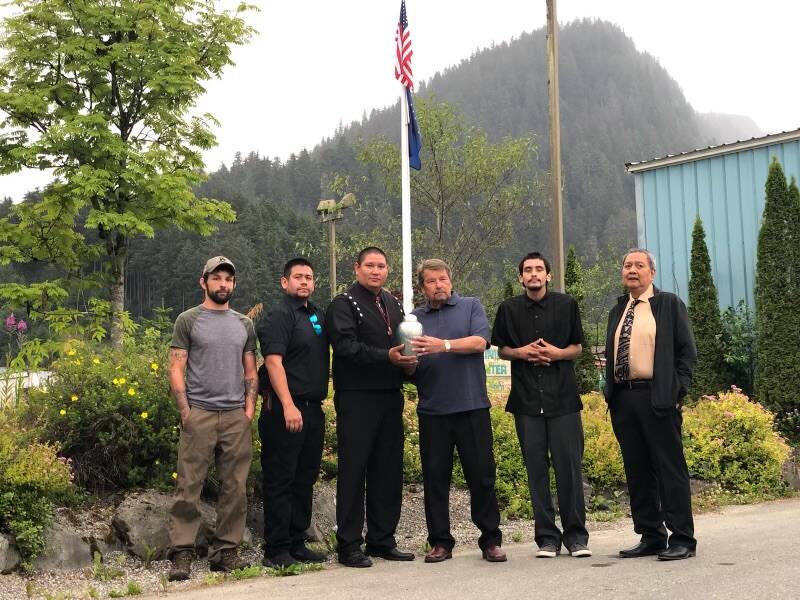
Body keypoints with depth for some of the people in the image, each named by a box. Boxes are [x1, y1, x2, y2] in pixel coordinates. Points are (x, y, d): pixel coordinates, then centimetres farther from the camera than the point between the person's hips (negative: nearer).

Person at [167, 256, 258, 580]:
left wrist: (249, 408, 4)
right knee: (189, 487, -4)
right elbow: (176, 369, -1)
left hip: (236, 416, 4)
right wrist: (185, 411, -9)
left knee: (235, 488, 4)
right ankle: (182, 553, 1)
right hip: (199, 413, -4)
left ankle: (226, 551, 12)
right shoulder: (188, 320, 4)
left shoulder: (244, 324, 15)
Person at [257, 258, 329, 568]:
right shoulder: (278, 316, -8)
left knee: (305, 478, 12)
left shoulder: (319, 315, 16)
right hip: (285, 408, -8)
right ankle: (276, 549, 3)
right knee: (280, 480, -3)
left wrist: (319, 398, 14)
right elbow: (274, 362, -17)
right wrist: (288, 406, -24)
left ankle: (297, 543, 21)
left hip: (313, 408, 8)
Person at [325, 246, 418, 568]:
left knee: (388, 470, 9)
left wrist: (408, 359, 2)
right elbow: (347, 346, -17)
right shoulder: (343, 304, -3)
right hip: (357, 399, -7)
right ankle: (349, 545, 2)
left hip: (390, 397, 7)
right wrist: (386, 357, -25)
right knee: (354, 470, -4)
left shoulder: (393, 304, 19)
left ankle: (382, 540, 18)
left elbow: (403, 342, 25)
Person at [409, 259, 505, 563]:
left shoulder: (471, 307, 10)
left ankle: (490, 539, 10)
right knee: (435, 476, 4)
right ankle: (440, 542, 13)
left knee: (482, 474, 1)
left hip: (472, 406, -2)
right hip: (432, 410, 2)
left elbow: (480, 341, -8)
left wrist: (444, 345, -19)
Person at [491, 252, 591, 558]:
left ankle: (576, 535, 7)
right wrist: (520, 352, -5)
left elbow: (577, 348, 11)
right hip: (526, 398, 1)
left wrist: (557, 353, -10)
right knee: (536, 467, 3)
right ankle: (547, 537, 11)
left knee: (569, 464, -3)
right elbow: (501, 349, 16)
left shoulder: (566, 305, 6)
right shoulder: (509, 309, 8)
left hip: (563, 396, -1)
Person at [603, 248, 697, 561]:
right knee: (637, 472, 9)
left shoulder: (669, 304, 3)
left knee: (670, 469, -3)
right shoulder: (617, 311, 18)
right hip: (623, 399, 6)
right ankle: (650, 537, 17)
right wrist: (609, 391, 9)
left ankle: (682, 540, 3)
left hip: (657, 398, -6)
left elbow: (687, 350, -1)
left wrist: (676, 392, -9)